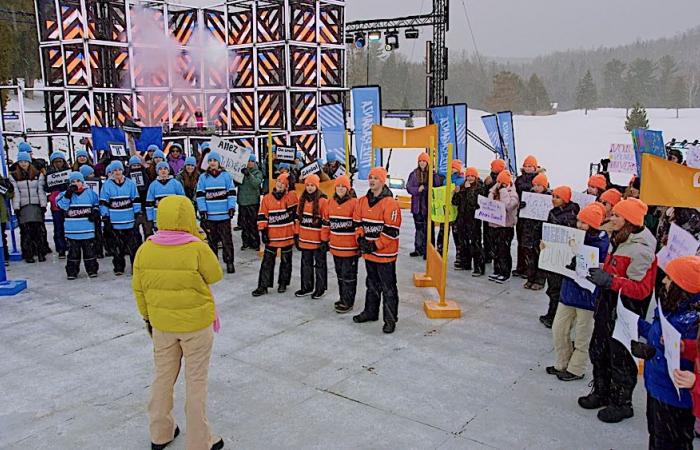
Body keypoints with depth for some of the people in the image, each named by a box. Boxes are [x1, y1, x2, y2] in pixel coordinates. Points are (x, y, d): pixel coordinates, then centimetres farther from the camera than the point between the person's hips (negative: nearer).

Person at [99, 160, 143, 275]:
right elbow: (103, 202, 1)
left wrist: (137, 214, 2)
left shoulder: (130, 183, 5)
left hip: (130, 221, 1)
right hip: (115, 222, -1)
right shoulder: (107, 185, 1)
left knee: (134, 244, 2)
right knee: (117, 247, 6)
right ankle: (118, 268, 15)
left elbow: (136, 200, 7)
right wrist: (105, 218, -2)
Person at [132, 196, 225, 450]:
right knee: (196, 381, 9)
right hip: (196, 324, -4)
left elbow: (138, 289, 2)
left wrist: (147, 317, 16)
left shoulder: (145, 249, -7)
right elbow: (215, 276, -5)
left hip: (161, 324, 4)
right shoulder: (198, 249, -20)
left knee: (163, 376, 20)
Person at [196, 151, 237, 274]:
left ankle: (229, 262, 10)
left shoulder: (226, 176, 3)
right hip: (209, 215, 1)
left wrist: (232, 207, -7)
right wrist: (202, 210, -4)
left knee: (227, 240, 1)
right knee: (212, 240, 10)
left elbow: (231, 192, 2)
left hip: (224, 215, -1)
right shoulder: (203, 177, 5)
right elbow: (200, 195, 4)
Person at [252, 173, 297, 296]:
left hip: (287, 236, -1)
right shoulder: (267, 198, 1)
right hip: (272, 236, 1)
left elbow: (297, 213, 2)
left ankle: (283, 283, 26)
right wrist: (263, 231, -4)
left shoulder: (292, 196, -3)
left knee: (286, 261, 12)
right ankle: (263, 286, 7)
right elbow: (262, 216, 2)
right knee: (267, 261, 2)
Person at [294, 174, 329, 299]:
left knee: (320, 264, 7)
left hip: (318, 240, -6)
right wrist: (296, 234, 12)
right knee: (306, 263, 15)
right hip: (304, 239, 6)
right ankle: (307, 287, 27)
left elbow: (326, 222, -13)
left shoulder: (323, 201, -12)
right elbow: (298, 217, 14)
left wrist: (324, 240, -15)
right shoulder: (302, 199, 7)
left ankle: (320, 288, 18)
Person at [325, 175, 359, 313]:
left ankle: (348, 303, 9)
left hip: (350, 247, -6)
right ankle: (343, 298, 28)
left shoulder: (354, 203, -9)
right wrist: (325, 240, 15)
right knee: (340, 274, 16)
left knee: (348, 275, 1)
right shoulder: (331, 203, 8)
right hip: (335, 246, 6)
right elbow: (327, 223, 16)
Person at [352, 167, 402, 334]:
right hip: (368, 252, 7)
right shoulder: (363, 201, 6)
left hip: (385, 253, -7)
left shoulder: (390, 203, -16)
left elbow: (392, 231, -18)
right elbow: (358, 223, 14)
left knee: (388, 288, 1)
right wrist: (361, 239, -3)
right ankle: (371, 312, 36)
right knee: (372, 284, 21)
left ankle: (390, 319, 11)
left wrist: (375, 245, -18)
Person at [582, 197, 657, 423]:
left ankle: (622, 404, 24)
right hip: (608, 307, 9)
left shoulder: (640, 250, -21)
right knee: (598, 352, 18)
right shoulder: (619, 241, 7)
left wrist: (609, 281, -31)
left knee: (620, 358, 6)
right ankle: (601, 393, 36)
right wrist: (599, 275, 7)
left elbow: (641, 289, -25)